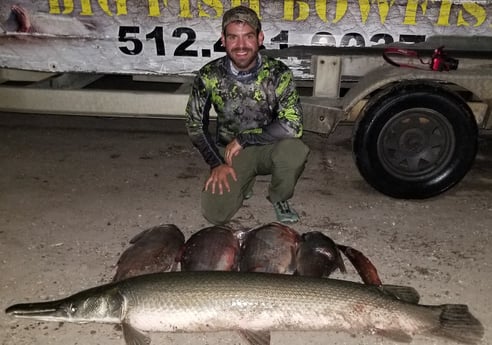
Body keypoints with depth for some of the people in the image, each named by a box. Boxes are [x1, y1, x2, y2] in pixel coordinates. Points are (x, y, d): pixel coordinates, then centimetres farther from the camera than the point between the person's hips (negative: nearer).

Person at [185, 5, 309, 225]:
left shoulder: (279, 73, -18)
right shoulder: (209, 76, -14)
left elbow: (293, 126, -27)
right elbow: (195, 125, -4)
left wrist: (242, 139, -22)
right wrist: (216, 164, -12)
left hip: (269, 149, -1)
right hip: (229, 152, 1)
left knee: (295, 149, -35)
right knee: (215, 214, -17)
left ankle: (279, 199, -1)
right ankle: (242, 183, 18)